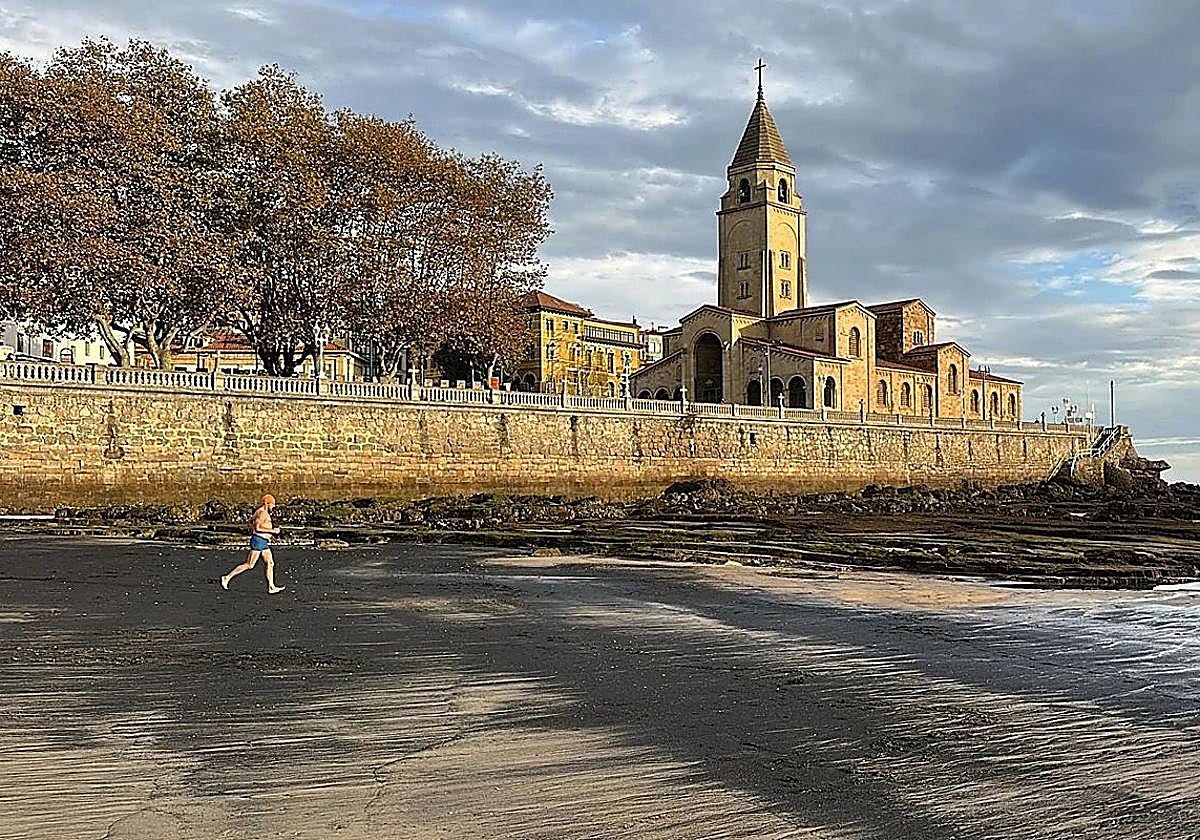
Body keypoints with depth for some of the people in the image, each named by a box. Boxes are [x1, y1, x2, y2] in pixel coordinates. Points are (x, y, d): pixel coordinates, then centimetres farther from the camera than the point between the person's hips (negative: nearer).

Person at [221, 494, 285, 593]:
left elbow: (251, 522, 25)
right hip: (258, 541, -10)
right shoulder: (262, 512, -15)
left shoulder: (263, 512, 16)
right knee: (249, 565, -6)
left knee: (270, 564, 5)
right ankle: (227, 578, 2)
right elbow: (257, 528, -23)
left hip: (264, 542, 10)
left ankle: (271, 587, 4)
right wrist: (272, 531, -20)